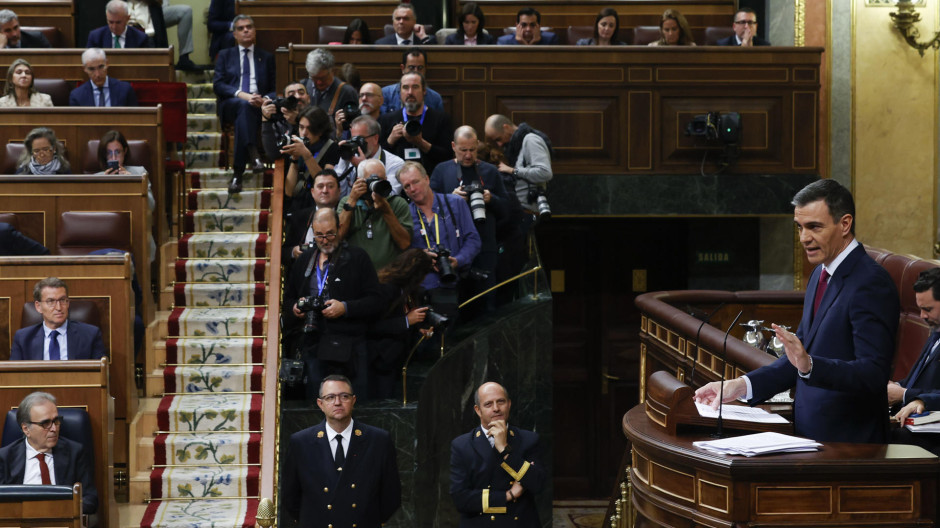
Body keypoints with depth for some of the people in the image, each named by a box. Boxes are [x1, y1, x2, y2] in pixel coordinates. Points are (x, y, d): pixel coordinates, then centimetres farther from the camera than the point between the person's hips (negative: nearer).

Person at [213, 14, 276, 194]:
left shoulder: (267, 58, 25)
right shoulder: (225, 55, 22)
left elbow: (274, 90, 16)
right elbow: (218, 85, 6)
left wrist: (264, 100, -9)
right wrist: (242, 94, -12)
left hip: (258, 105, 1)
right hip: (231, 104, -1)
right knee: (244, 105, -38)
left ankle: (237, 173, -43)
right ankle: (253, 155, -52)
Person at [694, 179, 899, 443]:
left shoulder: (871, 283, -13)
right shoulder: (820, 274, 15)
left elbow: (873, 374, -21)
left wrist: (809, 365, -33)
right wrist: (741, 385, 8)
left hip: (847, 441, -8)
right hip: (809, 433, 8)